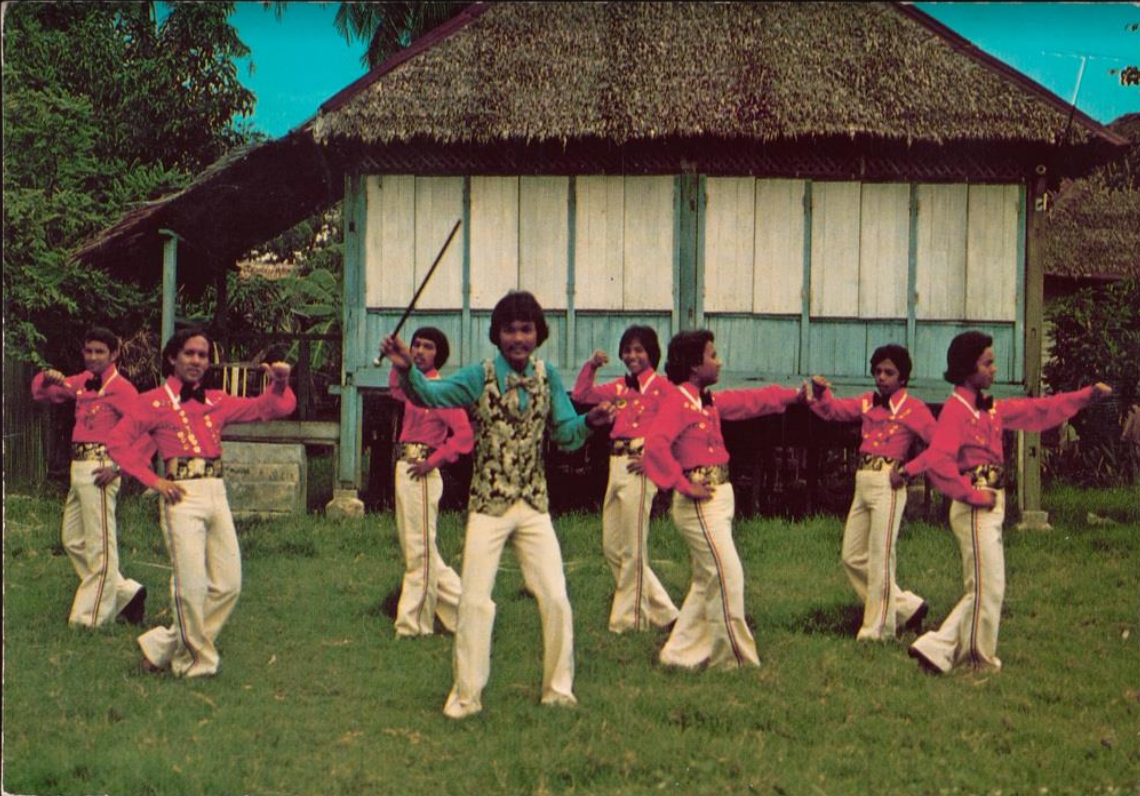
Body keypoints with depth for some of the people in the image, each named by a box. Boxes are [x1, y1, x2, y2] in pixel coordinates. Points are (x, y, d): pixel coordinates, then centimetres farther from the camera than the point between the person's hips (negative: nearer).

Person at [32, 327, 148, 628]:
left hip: (99, 468, -10)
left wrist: (118, 467, -21)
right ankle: (126, 592, 20)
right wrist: (47, 378, 1)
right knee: (73, 541, 15)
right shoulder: (81, 382, 14)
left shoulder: (121, 388, -10)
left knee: (100, 544, -3)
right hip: (78, 467, 10)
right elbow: (41, 394, 24)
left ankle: (89, 615, 4)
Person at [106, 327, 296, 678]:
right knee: (192, 585, -9)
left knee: (228, 584, 3)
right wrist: (154, 481, -7)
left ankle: (163, 647, 14)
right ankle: (197, 660, 10)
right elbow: (117, 442, -2)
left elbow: (269, 407, 18)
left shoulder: (216, 402, 17)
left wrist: (279, 384, -2)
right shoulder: (154, 402, 3)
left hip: (217, 493, 6)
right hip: (183, 495, -6)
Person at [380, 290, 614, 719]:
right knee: (475, 602, -1)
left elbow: (565, 434, 4)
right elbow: (431, 395, -22)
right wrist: (407, 369, -41)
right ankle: (466, 695, 12)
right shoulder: (480, 376, -8)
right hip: (488, 507, -3)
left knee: (556, 599, 3)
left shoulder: (547, 378, 3)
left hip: (534, 506, 3)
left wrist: (589, 421, -17)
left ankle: (558, 688, 19)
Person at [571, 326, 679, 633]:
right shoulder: (620, 388, 15)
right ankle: (661, 611, 16)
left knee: (632, 548, -2)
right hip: (616, 465, 8)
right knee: (612, 547, 10)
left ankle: (627, 618, 7)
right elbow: (581, 394, 16)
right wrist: (591, 366, 3)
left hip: (640, 468, -8)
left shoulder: (662, 387, -5)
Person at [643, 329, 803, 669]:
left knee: (708, 581, 13)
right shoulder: (676, 402, -14)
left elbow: (750, 400, 28)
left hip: (720, 498, 10)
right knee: (728, 575, -7)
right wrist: (683, 485, -22)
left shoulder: (710, 402, 14)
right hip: (699, 502, -10)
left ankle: (681, 653, 20)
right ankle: (736, 657, 1)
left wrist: (795, 395, 29)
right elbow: (655, 445, -28)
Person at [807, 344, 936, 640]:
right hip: (862, 482, 8)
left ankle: (877, 628, 5)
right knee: (853, 557, 9)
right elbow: (834, 410, 13)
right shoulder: (867, 403, 15)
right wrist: (821, 393, -6)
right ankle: (907, 607, 18)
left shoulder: (913, 408, -3)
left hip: (888, 484, -8)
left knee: (879, 558, -5)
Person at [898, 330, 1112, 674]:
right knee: (987, 589, -4)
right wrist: (973, 494, -20)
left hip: (991, 507, 10)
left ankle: (937, 648, 13)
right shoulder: (956, 408, -14)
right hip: (975, 510, -10)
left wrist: (1087, 395, 16)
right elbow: (938, 460, -25)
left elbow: (1038, 410, 20)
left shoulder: (991, 409, 14)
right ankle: (981, 663, 5)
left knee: (986, 589, 11)